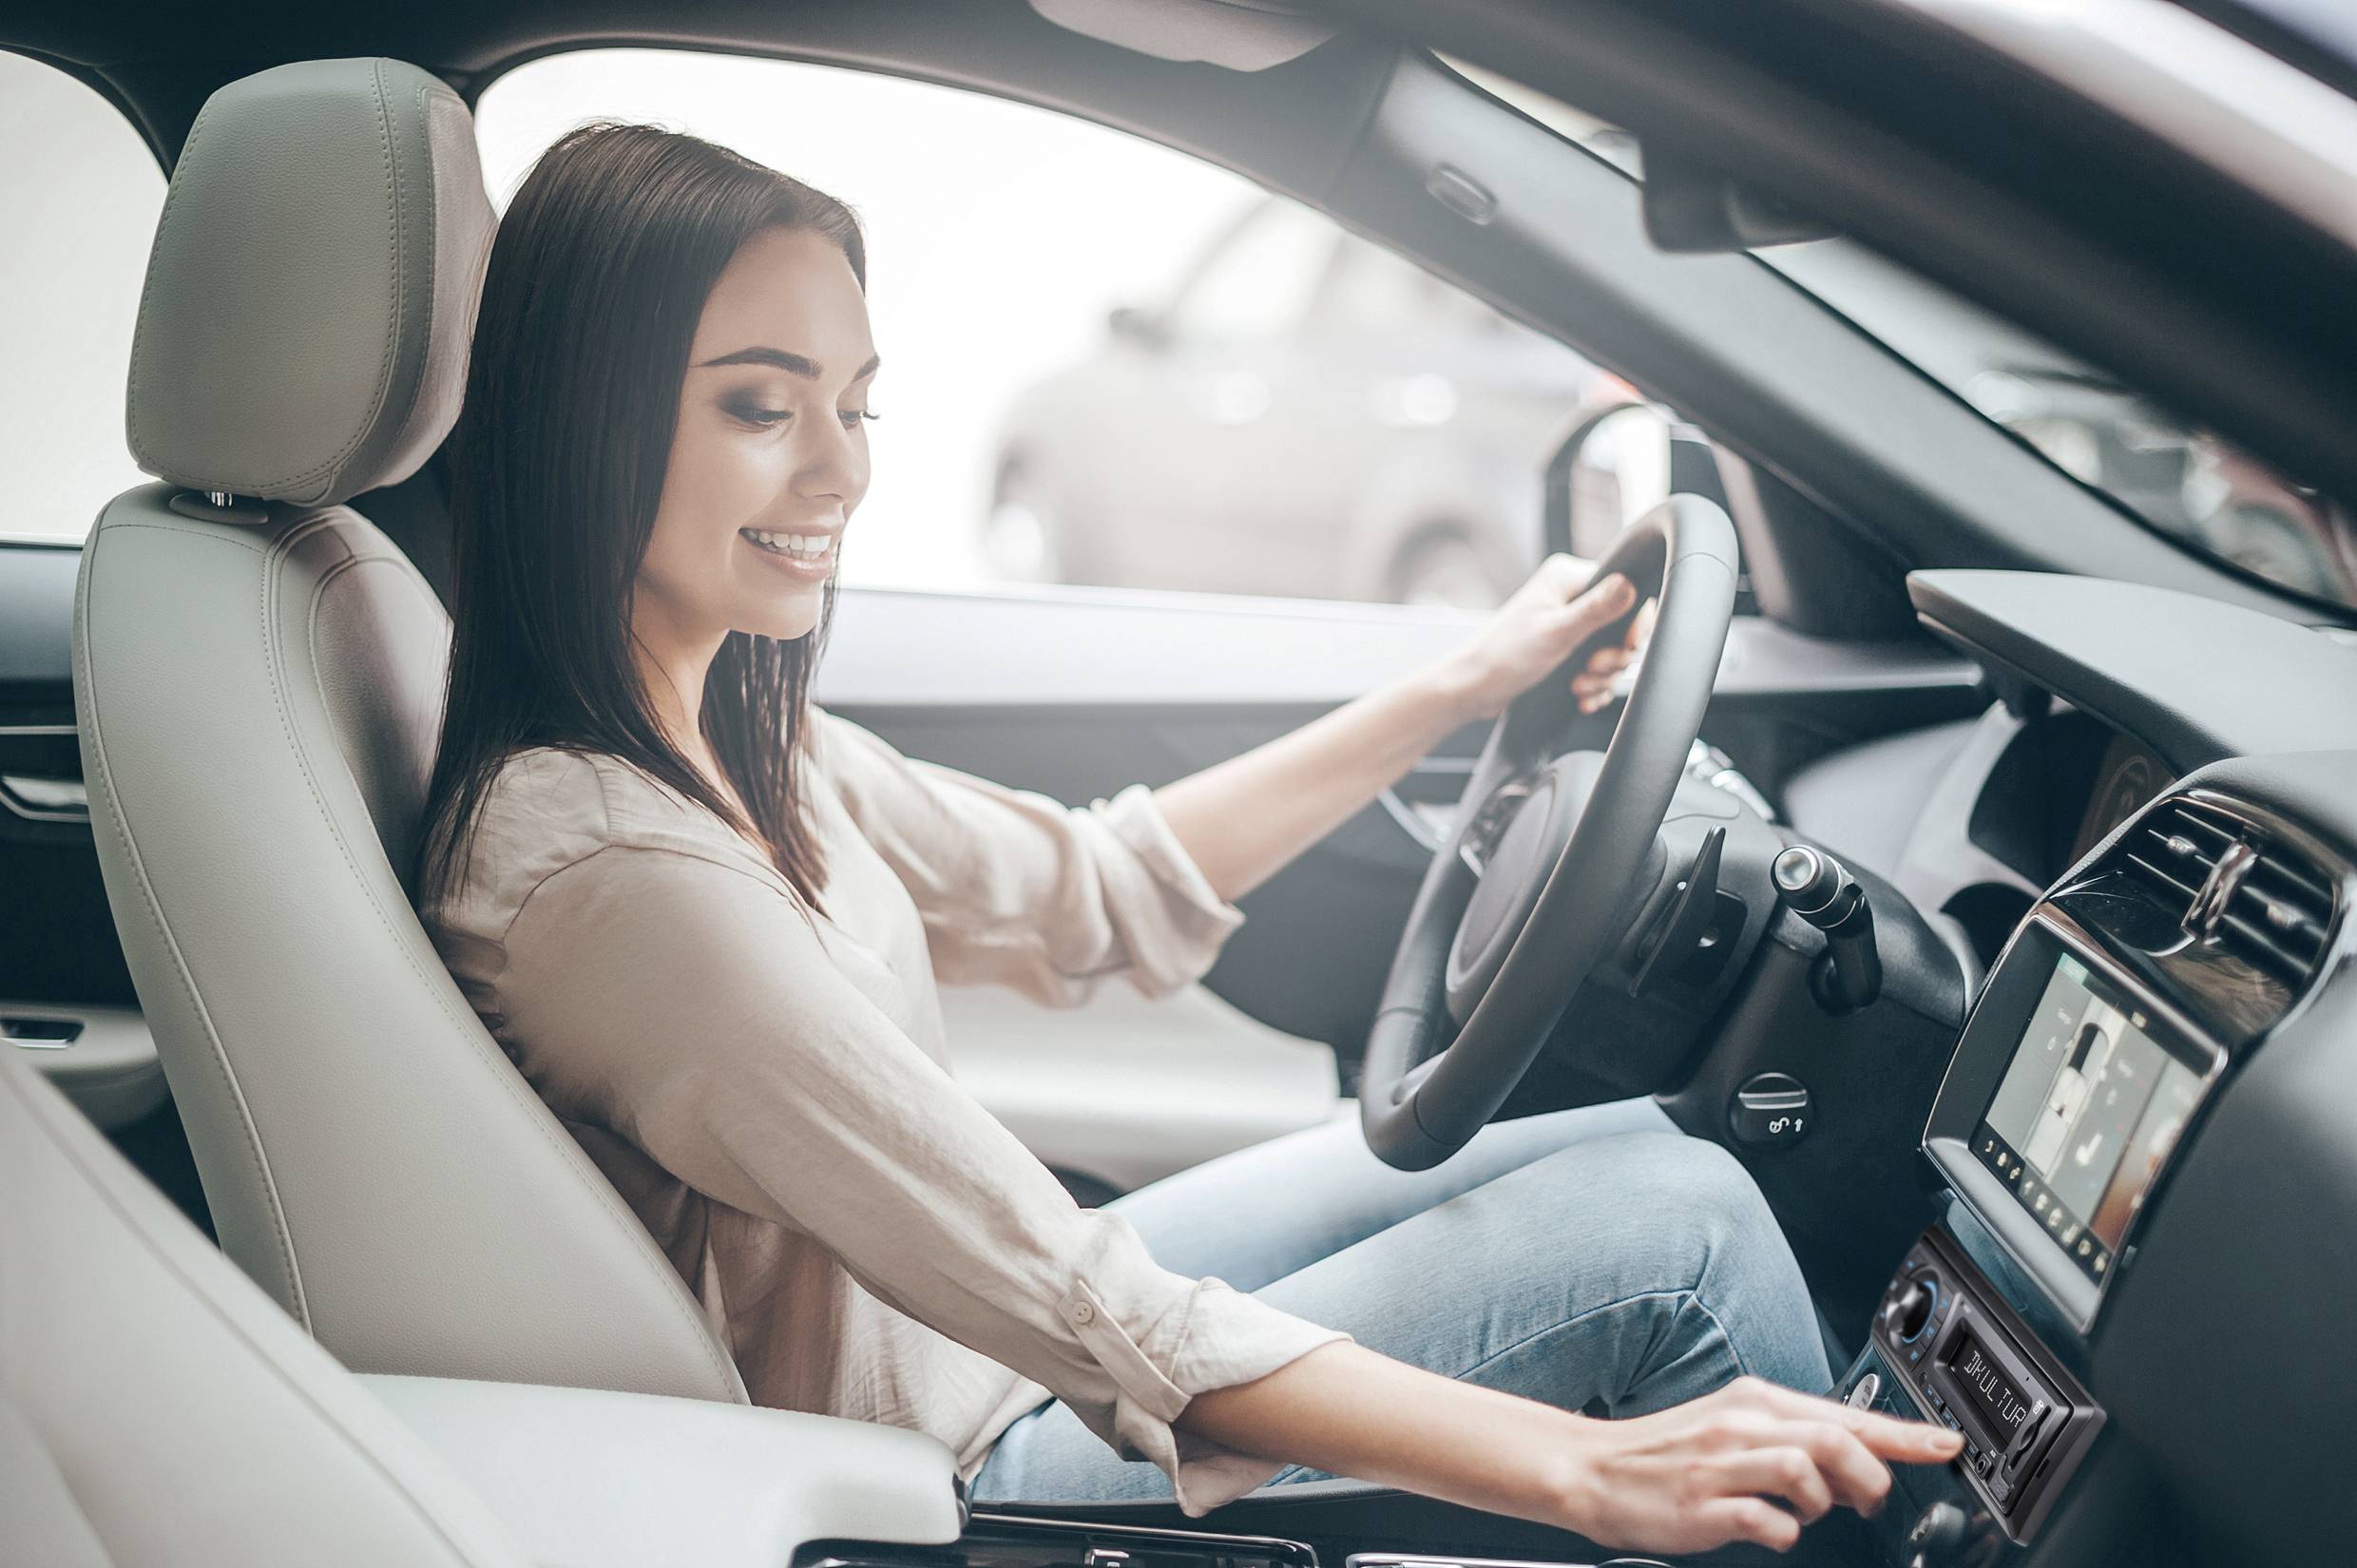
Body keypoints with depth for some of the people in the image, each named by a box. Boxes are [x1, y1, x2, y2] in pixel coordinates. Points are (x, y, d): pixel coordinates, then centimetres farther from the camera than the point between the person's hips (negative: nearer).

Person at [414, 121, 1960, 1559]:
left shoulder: (722, 732, -1)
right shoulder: (603, 869, -30)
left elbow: (1097, 889, 11)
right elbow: (1090, 1322, -31)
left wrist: (1466, 686, 11)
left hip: (998, 1335, 9)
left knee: (1647, 1146, 8)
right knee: (1673, 1229, -9)